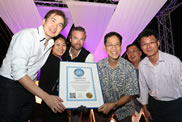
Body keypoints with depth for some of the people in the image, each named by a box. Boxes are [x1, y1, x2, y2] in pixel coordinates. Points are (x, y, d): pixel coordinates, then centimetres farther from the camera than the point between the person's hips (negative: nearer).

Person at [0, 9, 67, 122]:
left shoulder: (50, 44, 6)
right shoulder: (27, 35, -18)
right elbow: (18, 72, -26)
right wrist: (46, 97, -29)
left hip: (29, 87, 7)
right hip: (10, 85, -7)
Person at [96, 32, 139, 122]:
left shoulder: (129, 67, -17)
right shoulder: (98, 66, -12)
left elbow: (129, 95, -12)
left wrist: (113, 105, -24)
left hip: (123, 108, -1)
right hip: (102, 107, 1)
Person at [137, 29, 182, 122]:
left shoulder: (174, 61, -21)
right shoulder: (141, 65, -8)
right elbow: (143, 87, 3)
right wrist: (145, 108, 10)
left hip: (174, 105, -3)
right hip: (154, 105, 4)